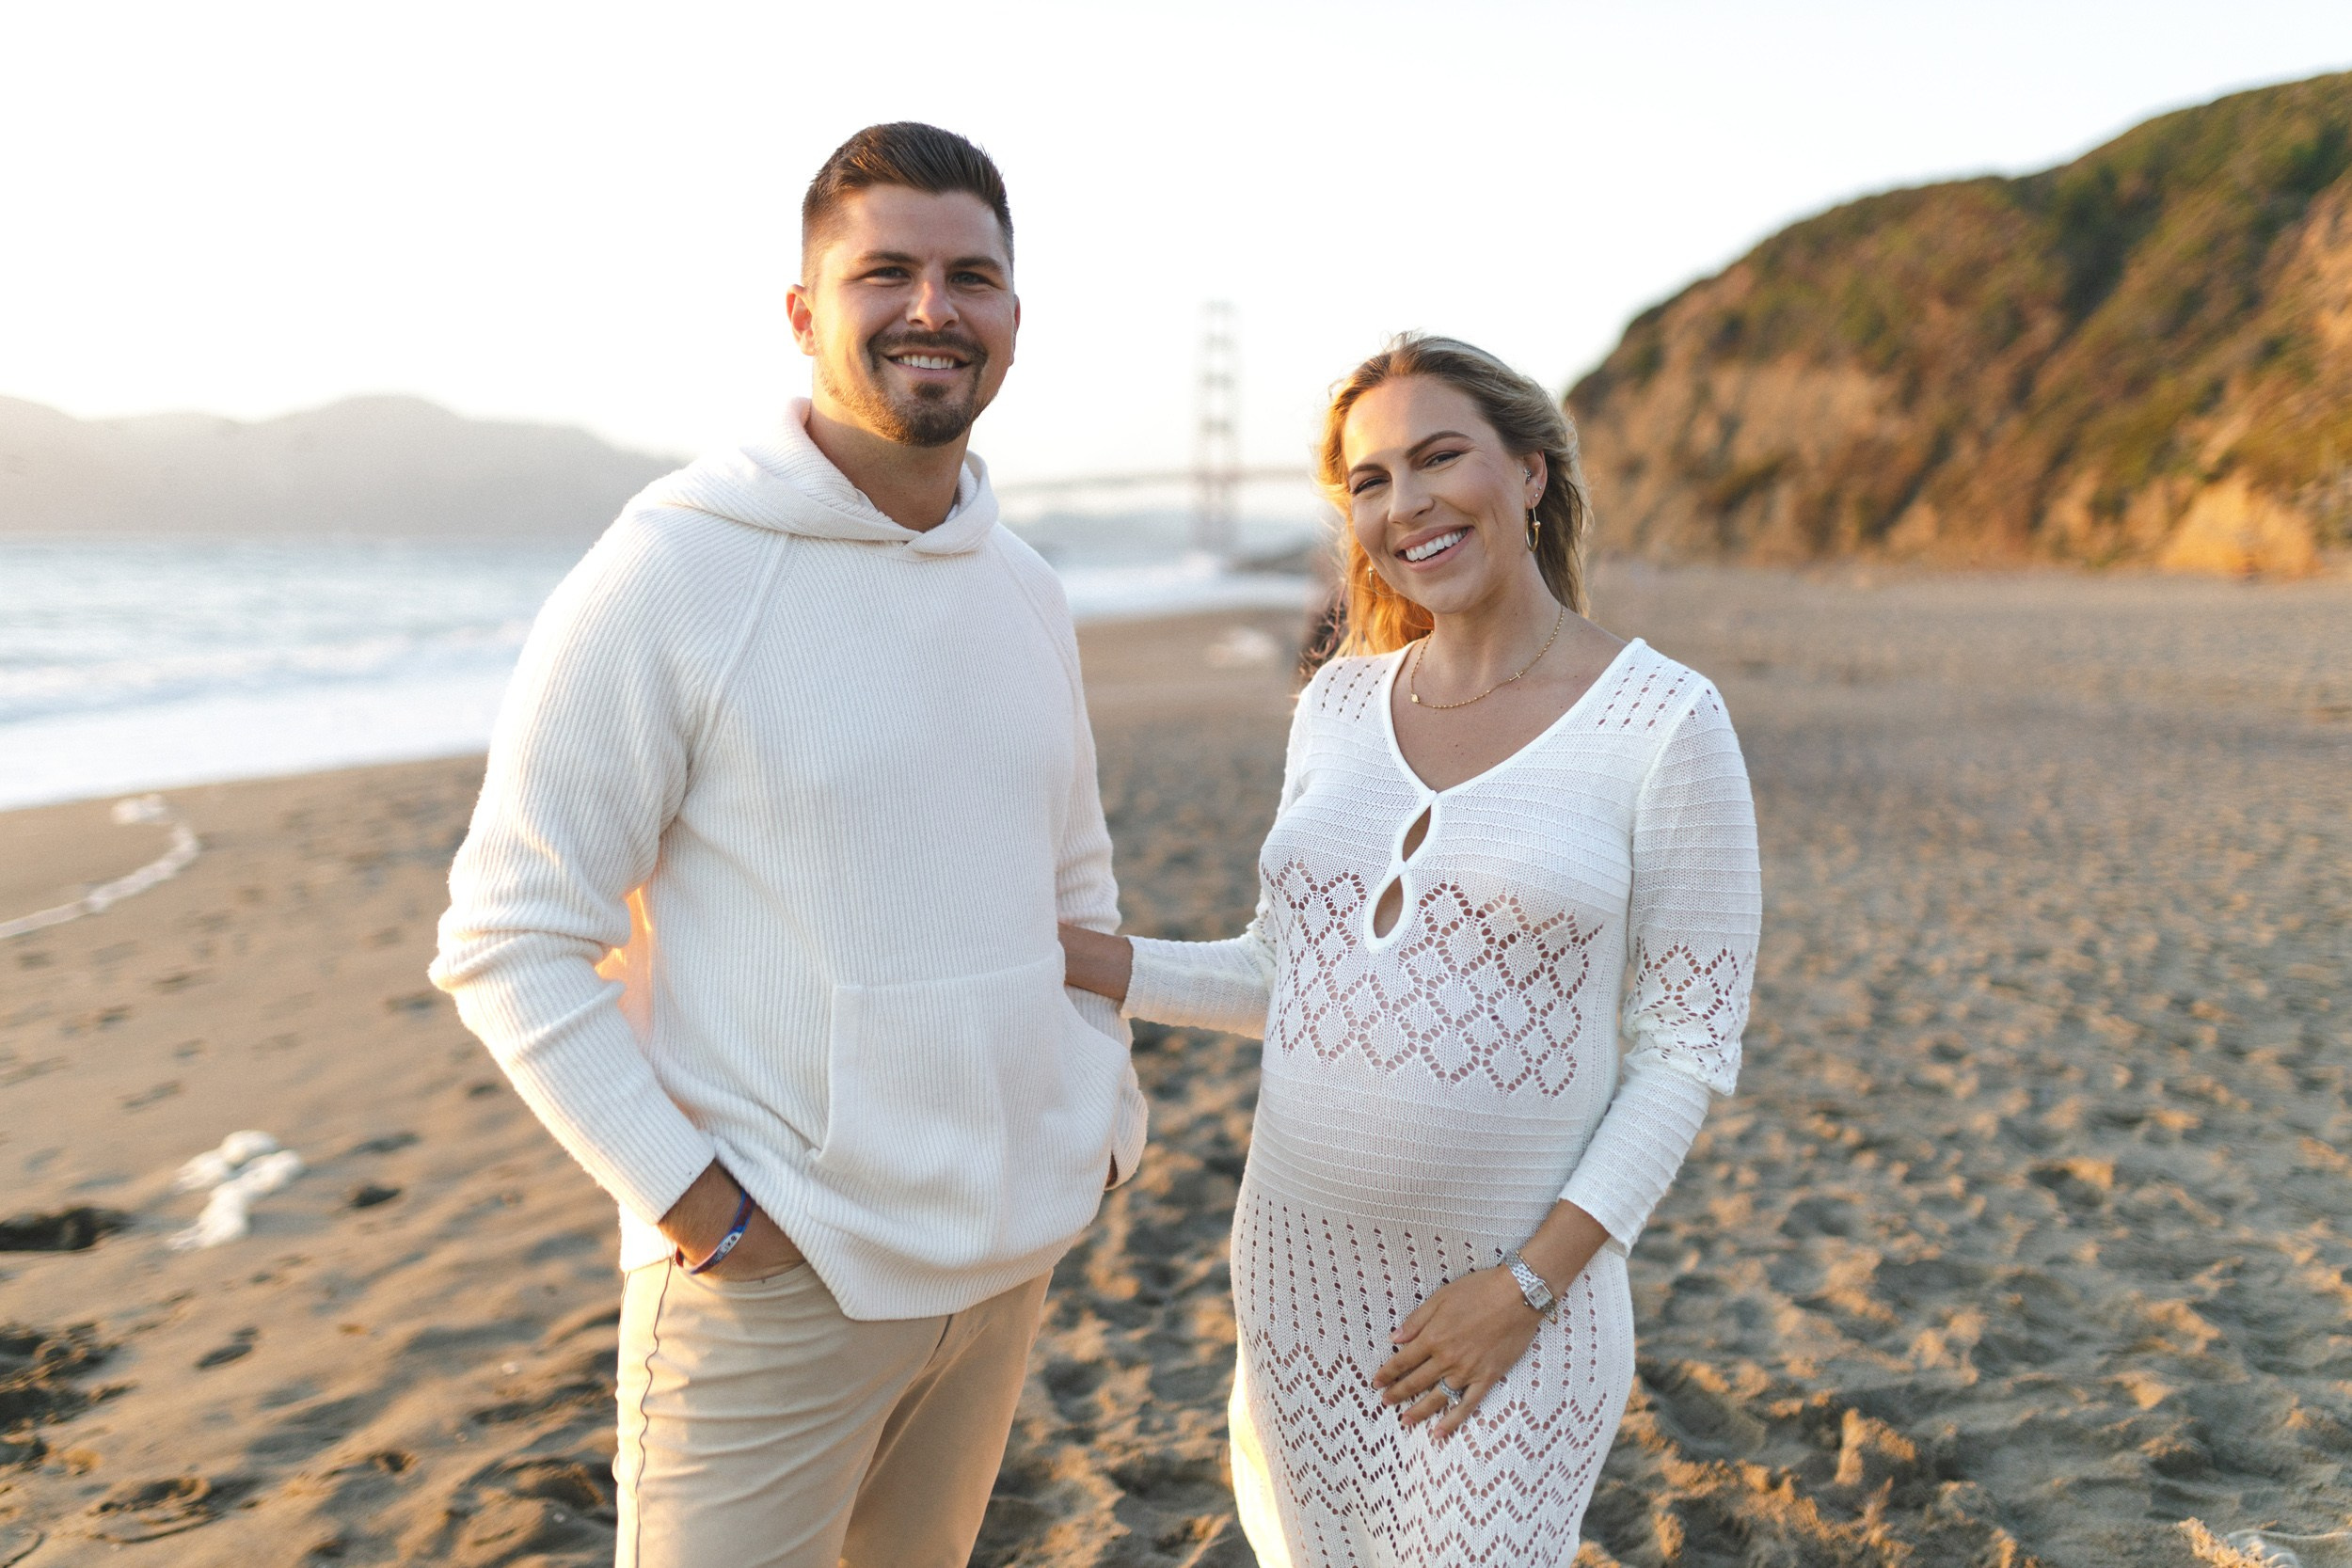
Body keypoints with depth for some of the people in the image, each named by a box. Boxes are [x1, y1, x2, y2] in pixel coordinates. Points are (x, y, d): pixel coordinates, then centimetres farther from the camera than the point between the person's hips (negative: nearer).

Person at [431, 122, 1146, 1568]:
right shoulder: (671, 573, -14)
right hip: (772, 1275, -6)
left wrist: (1107, 1103, 8)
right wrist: (687, 1196, -17)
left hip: (1011, 1249, 6)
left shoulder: (1029, 596, 6)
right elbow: (509, 941, -13)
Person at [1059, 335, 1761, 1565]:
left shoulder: (1663, 724, -11)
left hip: (1515, 1285, -4)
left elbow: (1687, 1048, -9)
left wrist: (1531, 1281, -14)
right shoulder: (1339, 703, 2)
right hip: (1301, 1271, 5)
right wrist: (1068, 959, 0)